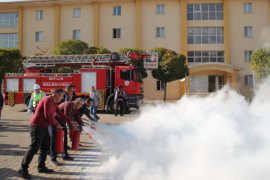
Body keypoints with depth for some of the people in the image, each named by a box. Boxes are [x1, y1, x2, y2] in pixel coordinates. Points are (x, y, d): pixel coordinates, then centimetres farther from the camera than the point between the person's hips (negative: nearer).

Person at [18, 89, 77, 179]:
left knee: (45, 147, 12)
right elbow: (48, 116, -23)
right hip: (37, 126, -10)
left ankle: (41, 167, 20)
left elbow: (60, 113, 23)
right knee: (34, 147, -11)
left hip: (44, 127, 10)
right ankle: (23, 169, -4)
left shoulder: (54, 102, 14)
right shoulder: (48, 100, -17)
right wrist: (57, 124, -10)